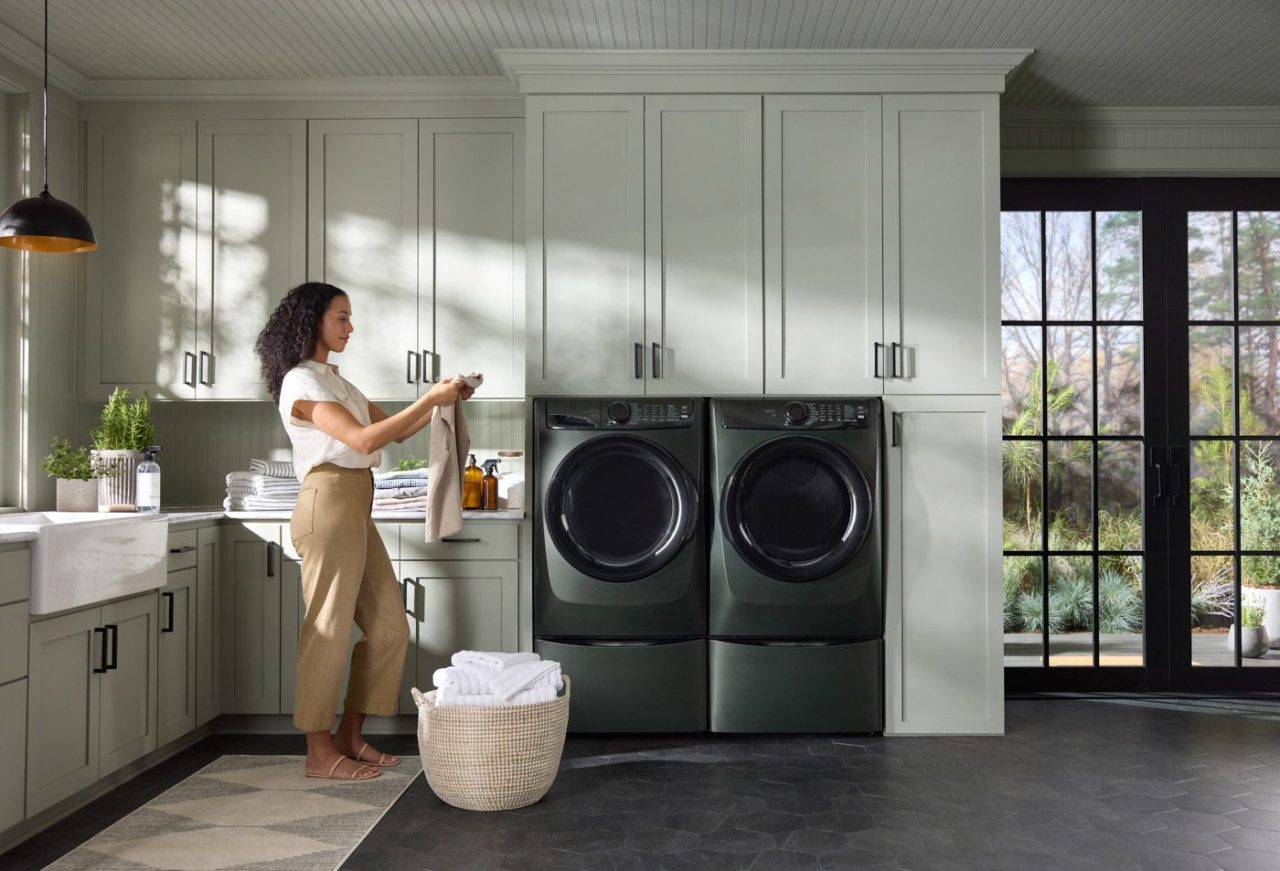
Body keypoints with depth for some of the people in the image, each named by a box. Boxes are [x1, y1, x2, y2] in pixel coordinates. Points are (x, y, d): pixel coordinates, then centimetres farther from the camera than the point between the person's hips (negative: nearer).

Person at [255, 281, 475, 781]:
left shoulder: (334, 380, 21)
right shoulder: (301, 381, -8)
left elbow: (397, 431, 19)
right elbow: (364, 439, -18)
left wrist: (441, 401, 5)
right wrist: (430, 399, -16)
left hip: (354, 512, 9)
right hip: (329, 505, -9)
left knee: (389, 627, 9)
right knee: (328, 628, -3)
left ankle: (350, 736, 19)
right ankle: (320, 753, 6)